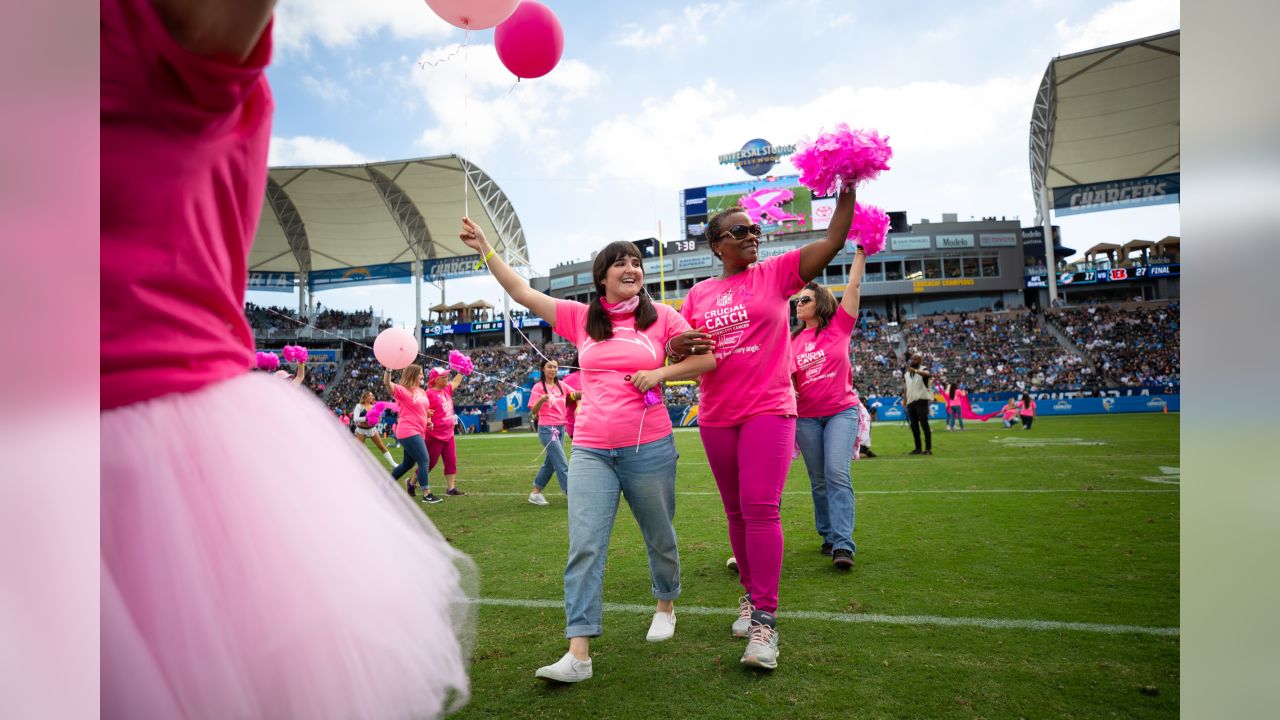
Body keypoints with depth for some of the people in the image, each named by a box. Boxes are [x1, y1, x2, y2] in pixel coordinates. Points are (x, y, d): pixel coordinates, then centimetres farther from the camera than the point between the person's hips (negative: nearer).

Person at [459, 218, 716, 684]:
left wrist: (662, 372, -12)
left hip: (649, 448, -1)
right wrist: (485, 250, 0)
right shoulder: (581, 318, 5)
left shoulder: (661, 316, 1)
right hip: (591, 451, 1)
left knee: (659, 537, 15)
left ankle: (666, 605, 43)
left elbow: (706, 359, 2)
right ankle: (578, 654, -3)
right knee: (584, 547, -7)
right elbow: (521, 292, 5)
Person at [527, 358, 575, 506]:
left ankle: (535, 493, 25)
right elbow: (533, 411, -12)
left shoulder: (561, 385, 8)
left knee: (550, 462, 13)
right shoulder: (538, 387, -7)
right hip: (547, 429, -7)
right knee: (562, 464, -7)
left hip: (561, 428, 7)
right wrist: (541, 400, -31)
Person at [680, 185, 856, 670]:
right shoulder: (699, 294, 10)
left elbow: (833, 240, -4)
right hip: (716, 416, 4)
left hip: (768, 410, -3)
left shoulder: (776, 274, 3)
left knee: (760, 507, -14)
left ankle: (765, 620, -10)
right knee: (736, 512, 11)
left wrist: (847, 190, -12)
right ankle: (751, 595, 28)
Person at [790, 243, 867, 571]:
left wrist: (860, 252, -3)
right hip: (807, 417, 4)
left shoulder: (839, 326, 2)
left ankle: (843, 544, -18)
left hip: (842, 411, -4)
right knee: (818, 481, 8)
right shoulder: (793, 340, 10)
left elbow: (854, 286, -3)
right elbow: (788, 380, 13)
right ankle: (828, 536, 21)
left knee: (837, 474, -17)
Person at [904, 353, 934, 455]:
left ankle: (928, 448, -5)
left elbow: (927, 374, -31)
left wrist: (915, 371, -49)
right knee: (914, 426, 8)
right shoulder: (906, 372, 16)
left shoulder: (923, 369, -5)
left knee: (924, 424, -8)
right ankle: (918, 448, 15)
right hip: (910, 401, 7)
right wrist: (904, 400, 14)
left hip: (921, 401, -7)